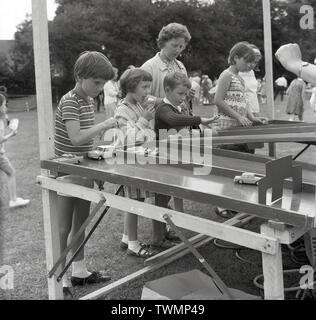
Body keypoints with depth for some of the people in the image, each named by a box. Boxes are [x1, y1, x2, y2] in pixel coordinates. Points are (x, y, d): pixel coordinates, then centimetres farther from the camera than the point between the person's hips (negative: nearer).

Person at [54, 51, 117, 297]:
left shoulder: (90, 101, 8)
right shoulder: (69, 102, -18)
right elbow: (76, 138, -30)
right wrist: (104, 125, -26)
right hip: (66, 173, -8)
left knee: (81, 224, 16)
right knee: (63, 228, 1)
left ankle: (79, 272, 29)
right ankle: (60, 281, 13)